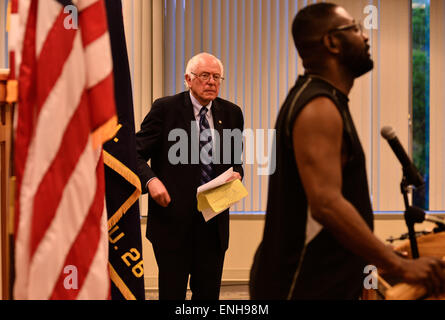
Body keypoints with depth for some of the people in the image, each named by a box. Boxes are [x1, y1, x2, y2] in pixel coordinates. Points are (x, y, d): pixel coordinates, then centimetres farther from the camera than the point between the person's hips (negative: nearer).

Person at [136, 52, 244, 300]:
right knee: (172, 292, 5)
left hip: (214, 219, 4)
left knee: (209, 292, 12)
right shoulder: (165, 109, -4)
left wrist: (236, 174, -5)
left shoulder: (231, 113, 8)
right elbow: (136, 154, -5)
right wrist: (151, 180, -23)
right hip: (173, 217, -4)